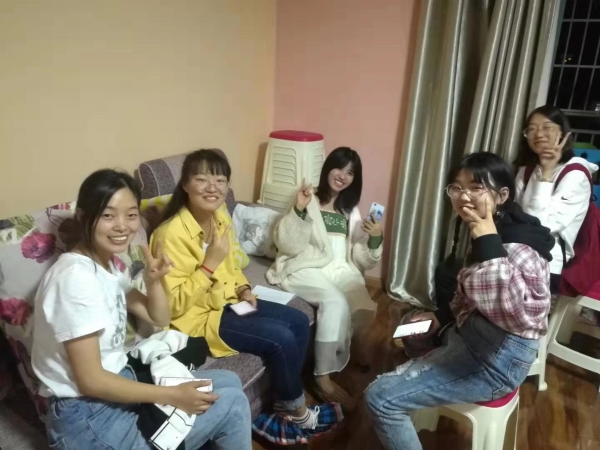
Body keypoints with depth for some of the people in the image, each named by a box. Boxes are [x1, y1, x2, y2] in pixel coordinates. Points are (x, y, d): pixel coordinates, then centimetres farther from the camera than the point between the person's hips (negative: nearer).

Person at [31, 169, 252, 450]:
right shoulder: (76, 277, -24)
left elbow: (159, 319, 10)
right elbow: (90, 381, -24)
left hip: (117, 382, 9)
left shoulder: (108, 265, 4)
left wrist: (153, 280, -9)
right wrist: (172, 396, -20)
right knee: (231, 403, -5)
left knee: (228, 382, 12)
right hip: (89, 418, -8)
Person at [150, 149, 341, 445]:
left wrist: (243, 288, -2)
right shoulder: (172, 234, -24)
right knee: (281, 339, -18)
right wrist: (210, 263, -30)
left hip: (227, 301, 9)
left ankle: (284, 406, 14)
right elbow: (174, 305, -24)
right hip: (198, 318, -8)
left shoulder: (221, 216, 0)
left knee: (299, 322, 1)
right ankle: (297, 413, 9)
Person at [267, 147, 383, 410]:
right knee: (335, 302, -33)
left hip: (341, 270, 4)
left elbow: (359, 257, 11)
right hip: (307, 269, -4)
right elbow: (287, 244, -8)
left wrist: (375, 239, -9)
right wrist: (299, 210, -20)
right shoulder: (309, 200, 5)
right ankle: (323, 378, -23)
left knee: (364, 309, -26)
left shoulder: (350, 210, 18)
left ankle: (358, 345, 5)